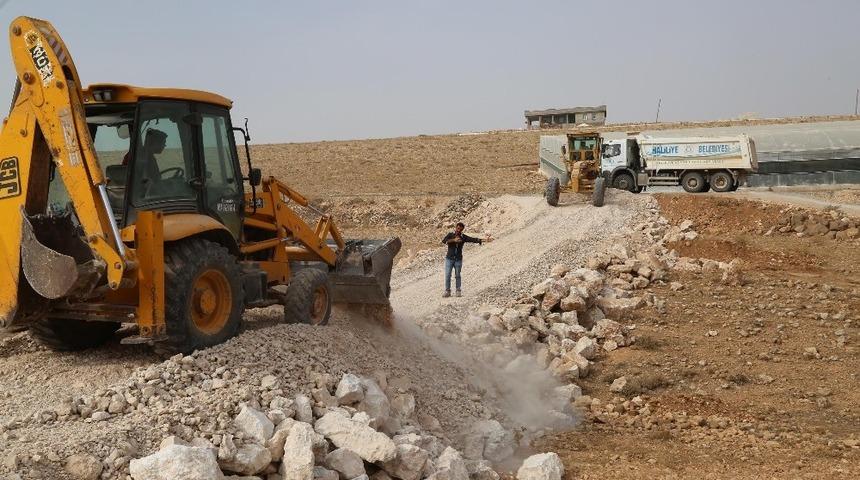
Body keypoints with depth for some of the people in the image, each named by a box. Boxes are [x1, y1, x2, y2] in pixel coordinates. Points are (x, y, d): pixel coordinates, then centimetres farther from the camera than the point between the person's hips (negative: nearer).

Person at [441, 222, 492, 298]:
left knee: (457, 276, 6)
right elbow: (444, 241, -17)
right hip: (449, 259, -1)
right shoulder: (450, 234, -1)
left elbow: (473, 240, -4)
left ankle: (458, 291, 15)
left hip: (458, 260, 1)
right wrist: (454, 240, -30)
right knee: (447, 275, -2)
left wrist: (485, 240, -13)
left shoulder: (463, 237, 2)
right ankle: (447, 291, 5)